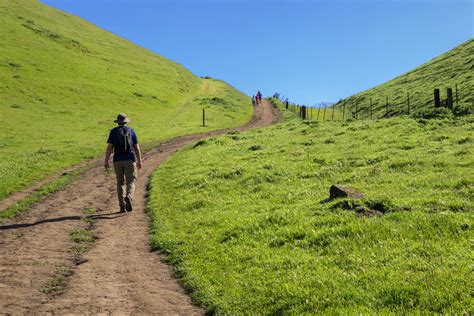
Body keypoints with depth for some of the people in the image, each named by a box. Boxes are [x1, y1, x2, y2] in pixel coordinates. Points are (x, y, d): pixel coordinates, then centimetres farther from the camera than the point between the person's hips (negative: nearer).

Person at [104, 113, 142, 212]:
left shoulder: (113, 131, 3)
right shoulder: (131, 131, 5)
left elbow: (109, 147, -5)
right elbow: (137, 147, 4)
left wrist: (106, 161, -2)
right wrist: (139, 161, 10)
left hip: (118, 160, 1)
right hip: (130, 160, -1)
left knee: (120, 183, 11)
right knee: (130, 182, 1)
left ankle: (122, 205, 9)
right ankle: (128, 197, -28)